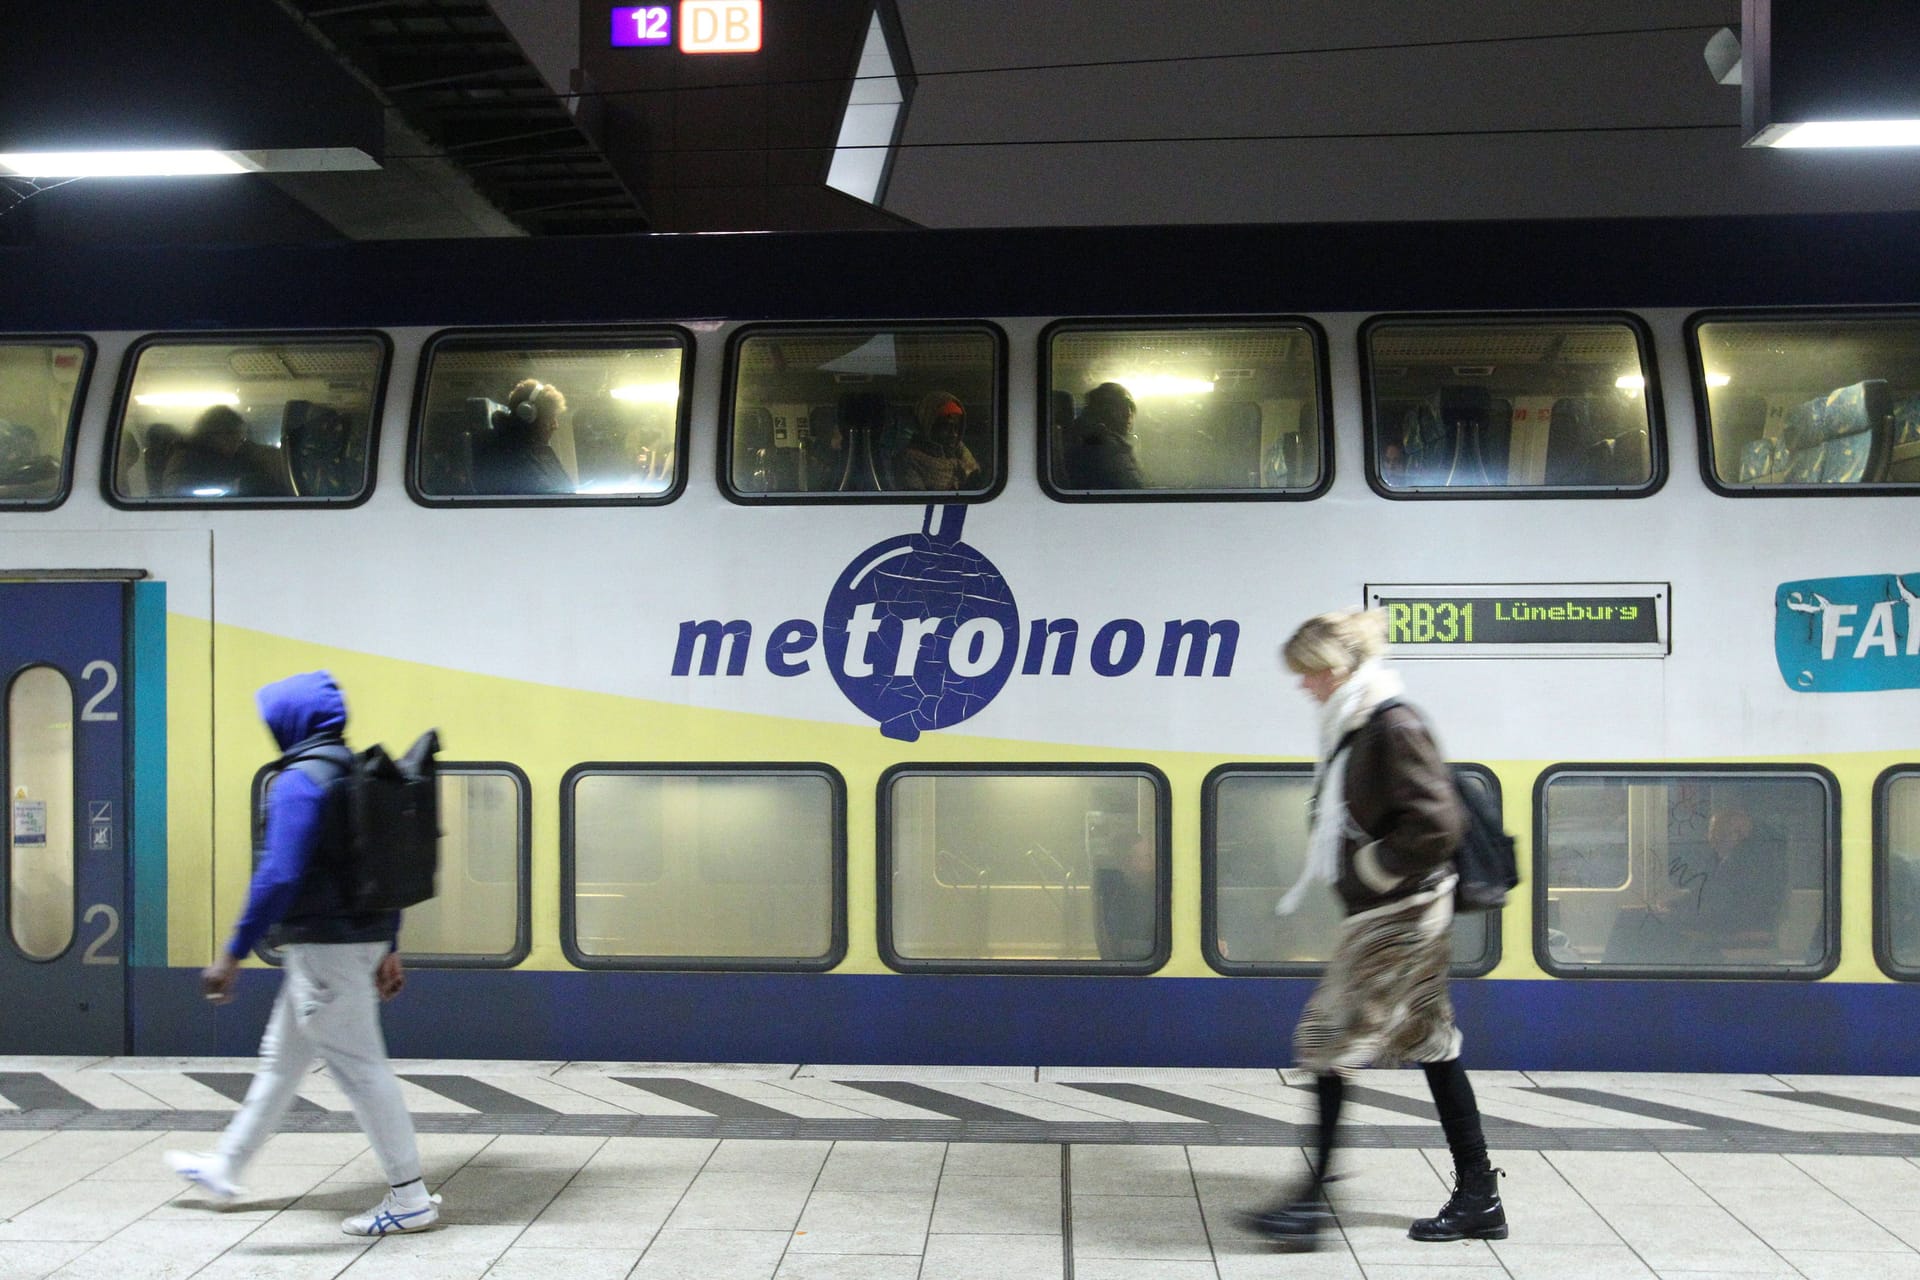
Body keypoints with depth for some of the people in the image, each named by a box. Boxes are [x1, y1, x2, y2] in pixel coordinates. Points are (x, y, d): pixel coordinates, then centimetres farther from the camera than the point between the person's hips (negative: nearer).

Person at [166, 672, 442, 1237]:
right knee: (281, 1057, 20)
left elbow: (278, 876, -25)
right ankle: (224, 1168, 34)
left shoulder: (299, 782, -16)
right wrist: (388, 949, 20)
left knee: (360, 1067, -3)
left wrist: (233, 954, -22)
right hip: (364, 937, 10)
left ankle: (411, 1199, 3)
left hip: (324, 947, -10)